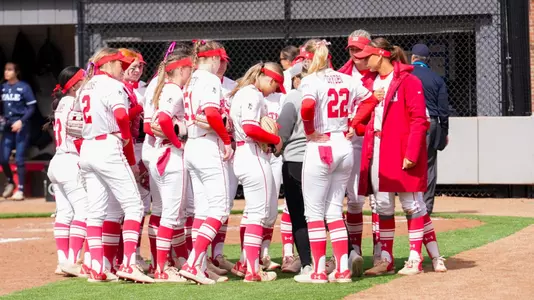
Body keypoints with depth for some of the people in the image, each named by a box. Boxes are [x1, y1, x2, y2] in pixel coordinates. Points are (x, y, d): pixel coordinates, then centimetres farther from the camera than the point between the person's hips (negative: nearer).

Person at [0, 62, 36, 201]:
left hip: (21, 127, -5)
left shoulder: (24, 87, -7)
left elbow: (31, 107, -6)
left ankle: (20, 189, 3)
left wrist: (21, 121, -17)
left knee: (19, 159, -5)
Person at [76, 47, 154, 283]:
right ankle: (128, 264, -18)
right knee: (133, 206, -7)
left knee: (95, 211, 7)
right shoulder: (112, 85, -5)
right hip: (108, 149, -8)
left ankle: (97, 269, 4)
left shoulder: (85, 89, 21)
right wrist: (131, 159, -11)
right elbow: (121, 117, -20)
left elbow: (80, 121, 18)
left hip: (86, 149, 8)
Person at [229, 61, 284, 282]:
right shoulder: (253, 95, -13)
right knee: (259, 213, -6)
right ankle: (252, 270, -5)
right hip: (254, 157, -10)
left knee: (269, 213, 16)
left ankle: (249, 262, 20)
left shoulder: (241, 93, 18)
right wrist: (276, 139, -12)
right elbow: (250, 128, -25)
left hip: (243, 155, 10)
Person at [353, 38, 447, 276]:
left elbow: (419, 120, -14)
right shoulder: (373, 82, 14)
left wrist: (411, 153, -20)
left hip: (402, 154, -7)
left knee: (411, 204, -1)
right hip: (377, 153, 7)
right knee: (383, 207, 7)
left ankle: (415, 259, 3)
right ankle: (386, 259, 12)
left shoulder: (407, 81, -9)